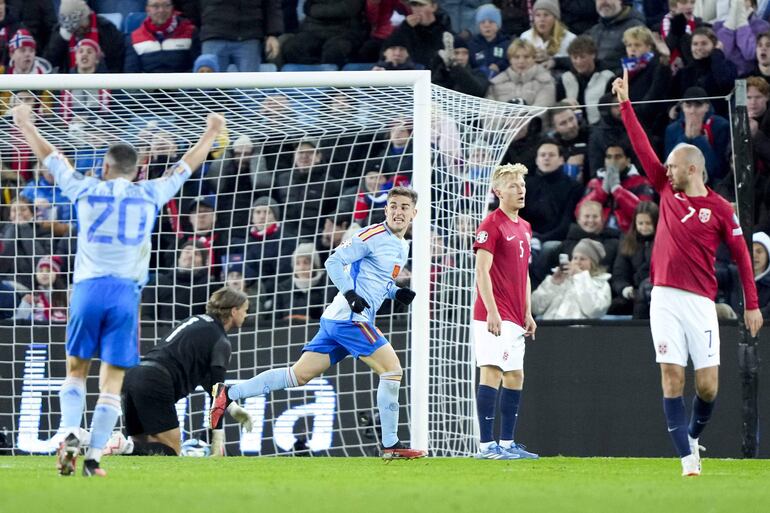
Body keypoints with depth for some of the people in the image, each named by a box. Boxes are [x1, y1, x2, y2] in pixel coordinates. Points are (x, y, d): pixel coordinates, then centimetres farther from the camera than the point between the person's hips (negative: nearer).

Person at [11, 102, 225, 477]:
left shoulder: (86, 190, 5)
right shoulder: (150, 195, 7)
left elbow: (49, 156, 20)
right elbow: (186, 166, 23)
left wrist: (25, 124, 36)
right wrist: (211, 134, 40)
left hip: (89, 288, 0)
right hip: (126, 292, 0)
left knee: (75, 370, 13)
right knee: (112, 380, 2)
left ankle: (69, 435, -9)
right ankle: (93, 457, -5)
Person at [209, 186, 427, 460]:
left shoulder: (403, 247, 19)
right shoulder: (373, 235, -9)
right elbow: (334, 262, -12)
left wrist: (398, 293, 11)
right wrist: (350, 293, -24)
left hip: (336, 320, 9)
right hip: (350, 317, -9)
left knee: (299, 374, 7)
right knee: (392, 368, -11)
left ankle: (228, 394, 9)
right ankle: (390, 445, -8)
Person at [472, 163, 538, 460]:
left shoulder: (524, 228, 17)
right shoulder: (491, 225, -9)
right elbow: (482, 271, -15)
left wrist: (527, 314, 19)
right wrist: (492, 312, -21)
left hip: (514, 318, 9)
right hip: (494, 316, -9)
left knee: (515, 377, 11)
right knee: (492, 371, -13)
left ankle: (507, 444, 17)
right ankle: (486, 445, -16)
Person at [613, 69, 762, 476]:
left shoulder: (720, 209, 0)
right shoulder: (667, 192, 10)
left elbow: (741, 255, 3)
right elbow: (642, 148, 13)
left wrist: (752, 304, 0)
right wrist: (625, 103, 12)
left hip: (700, 301, -3)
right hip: (664, 298, 3)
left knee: (707, 383, -4)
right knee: (672, 377, -5)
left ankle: (693, 436, 24)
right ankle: (687, 457, -5)